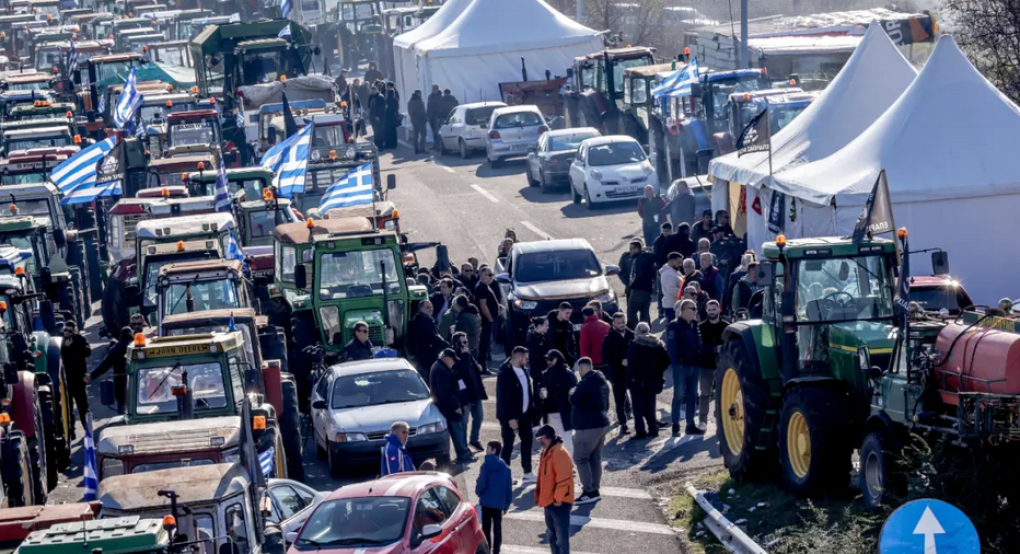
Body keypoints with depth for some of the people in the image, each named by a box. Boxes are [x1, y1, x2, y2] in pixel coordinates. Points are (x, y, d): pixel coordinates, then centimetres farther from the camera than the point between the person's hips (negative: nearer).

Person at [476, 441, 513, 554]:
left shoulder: (486, 465, -9)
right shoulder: (505, 468, 5)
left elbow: (481, 483, -15)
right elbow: (509, 487, 5)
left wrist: (478, 492, 8)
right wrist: (507, 505, 12)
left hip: (486, 502, -4)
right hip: (499, 503, 4)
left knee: (486, 528, 3)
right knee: (497, 528, 9)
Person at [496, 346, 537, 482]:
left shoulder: (523, 371, 7)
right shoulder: (505, 373, -18)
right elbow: (503, 398, -20)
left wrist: (532, 410, 7)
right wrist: (510, 418, -22)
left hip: (524, 415, 8)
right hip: (510, 417, -8)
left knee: (527, 443, 13)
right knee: (508, 446, 0)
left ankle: (528, 473, 23)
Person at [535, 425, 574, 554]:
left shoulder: (559, 453, -20)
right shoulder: (547, 452, 13)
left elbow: (563, 478, -24)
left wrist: (558, 499, -22)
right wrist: (539, 496, 18)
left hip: (559, 502, -11)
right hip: (549, 500, 11)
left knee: (561, 534, -6)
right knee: (552, 534, 18)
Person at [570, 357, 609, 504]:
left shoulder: (586, 383, -20)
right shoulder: (602, 381, 12)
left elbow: (574, 400, -20)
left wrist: (572, 393, 0)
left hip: (588, 426, -10)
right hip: (601, 423, 10)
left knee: (580, 459, -5)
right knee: (595, 458, 12)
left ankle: (589, 492, -10)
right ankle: (595, 490, 13)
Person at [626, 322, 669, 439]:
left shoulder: (635, 344, -10)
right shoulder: (658, 344, 7)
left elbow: (631, 363, -17)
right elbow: (666, 360, 4)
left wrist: (630, 377, -11)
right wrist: (657, 372, 9)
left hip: (638, 380, -5)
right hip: (652, 380, 5)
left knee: (638, 407, -1)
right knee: (650, 406, 17)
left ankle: (641, 431, -6)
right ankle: (653, 428, 17)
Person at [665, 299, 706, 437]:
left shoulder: (694, 326, 15)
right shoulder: (674, 326, -9)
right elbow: (671, 346, -15)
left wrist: (699, 362, 7)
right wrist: (676, 363, -21)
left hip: (694, 366, 7)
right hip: (681, 366, -7)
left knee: (692, 396, 10)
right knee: (679, 396, -5)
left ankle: (690, 425, 15)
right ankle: (675, 426, -1)